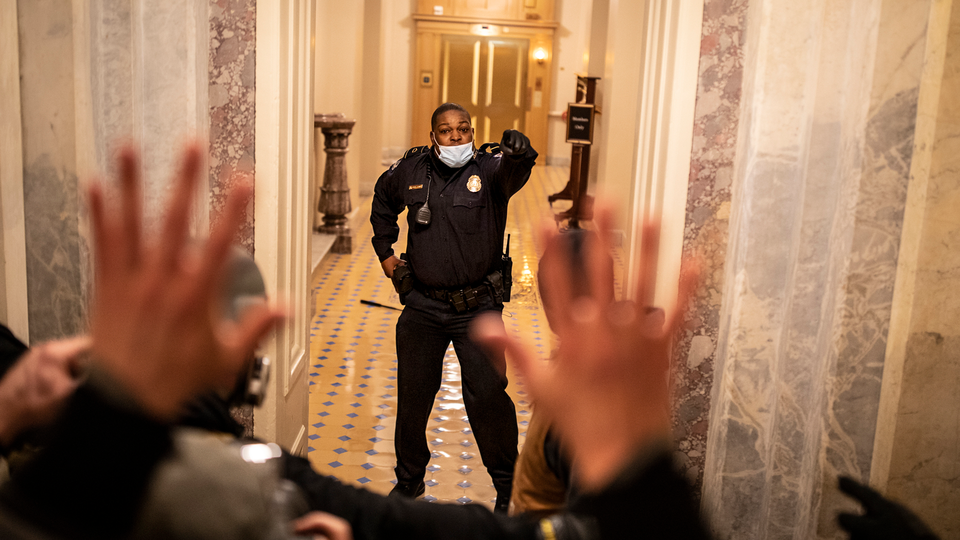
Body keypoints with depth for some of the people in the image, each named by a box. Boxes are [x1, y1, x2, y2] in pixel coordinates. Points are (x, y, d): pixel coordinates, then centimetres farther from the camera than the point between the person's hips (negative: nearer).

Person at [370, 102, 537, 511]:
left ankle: (506, 484, 20)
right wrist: (385, 252, 15)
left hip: (478, 309, -3)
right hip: (422, 305, 3)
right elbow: (383, 202, 22)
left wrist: (519, 156, -57)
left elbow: (513, 173, -34)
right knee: (412, 395, 12)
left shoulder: (489, 167, -9)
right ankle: (409, 478, 34)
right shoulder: (410, 170, 1)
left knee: (487, 395, -3)